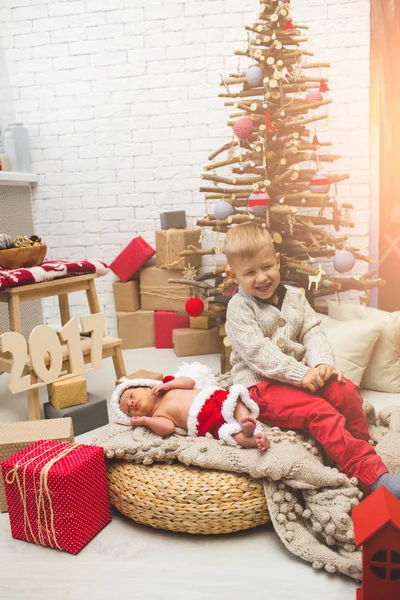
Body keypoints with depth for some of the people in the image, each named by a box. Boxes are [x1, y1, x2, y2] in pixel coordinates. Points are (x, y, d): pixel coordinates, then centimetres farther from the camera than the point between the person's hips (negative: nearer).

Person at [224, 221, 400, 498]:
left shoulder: (295, 296, 11)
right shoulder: (239, 307, -8)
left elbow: (313, 333, 4)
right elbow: (256, 351, -18)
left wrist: (322, 364, -17)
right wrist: (300, 374, -24)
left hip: (302, 372, 6)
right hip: (262, 384, -6)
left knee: (347, 391, -16)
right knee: (318, 411, -26)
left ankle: (360, 448, 4)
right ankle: (372, 474, -26)